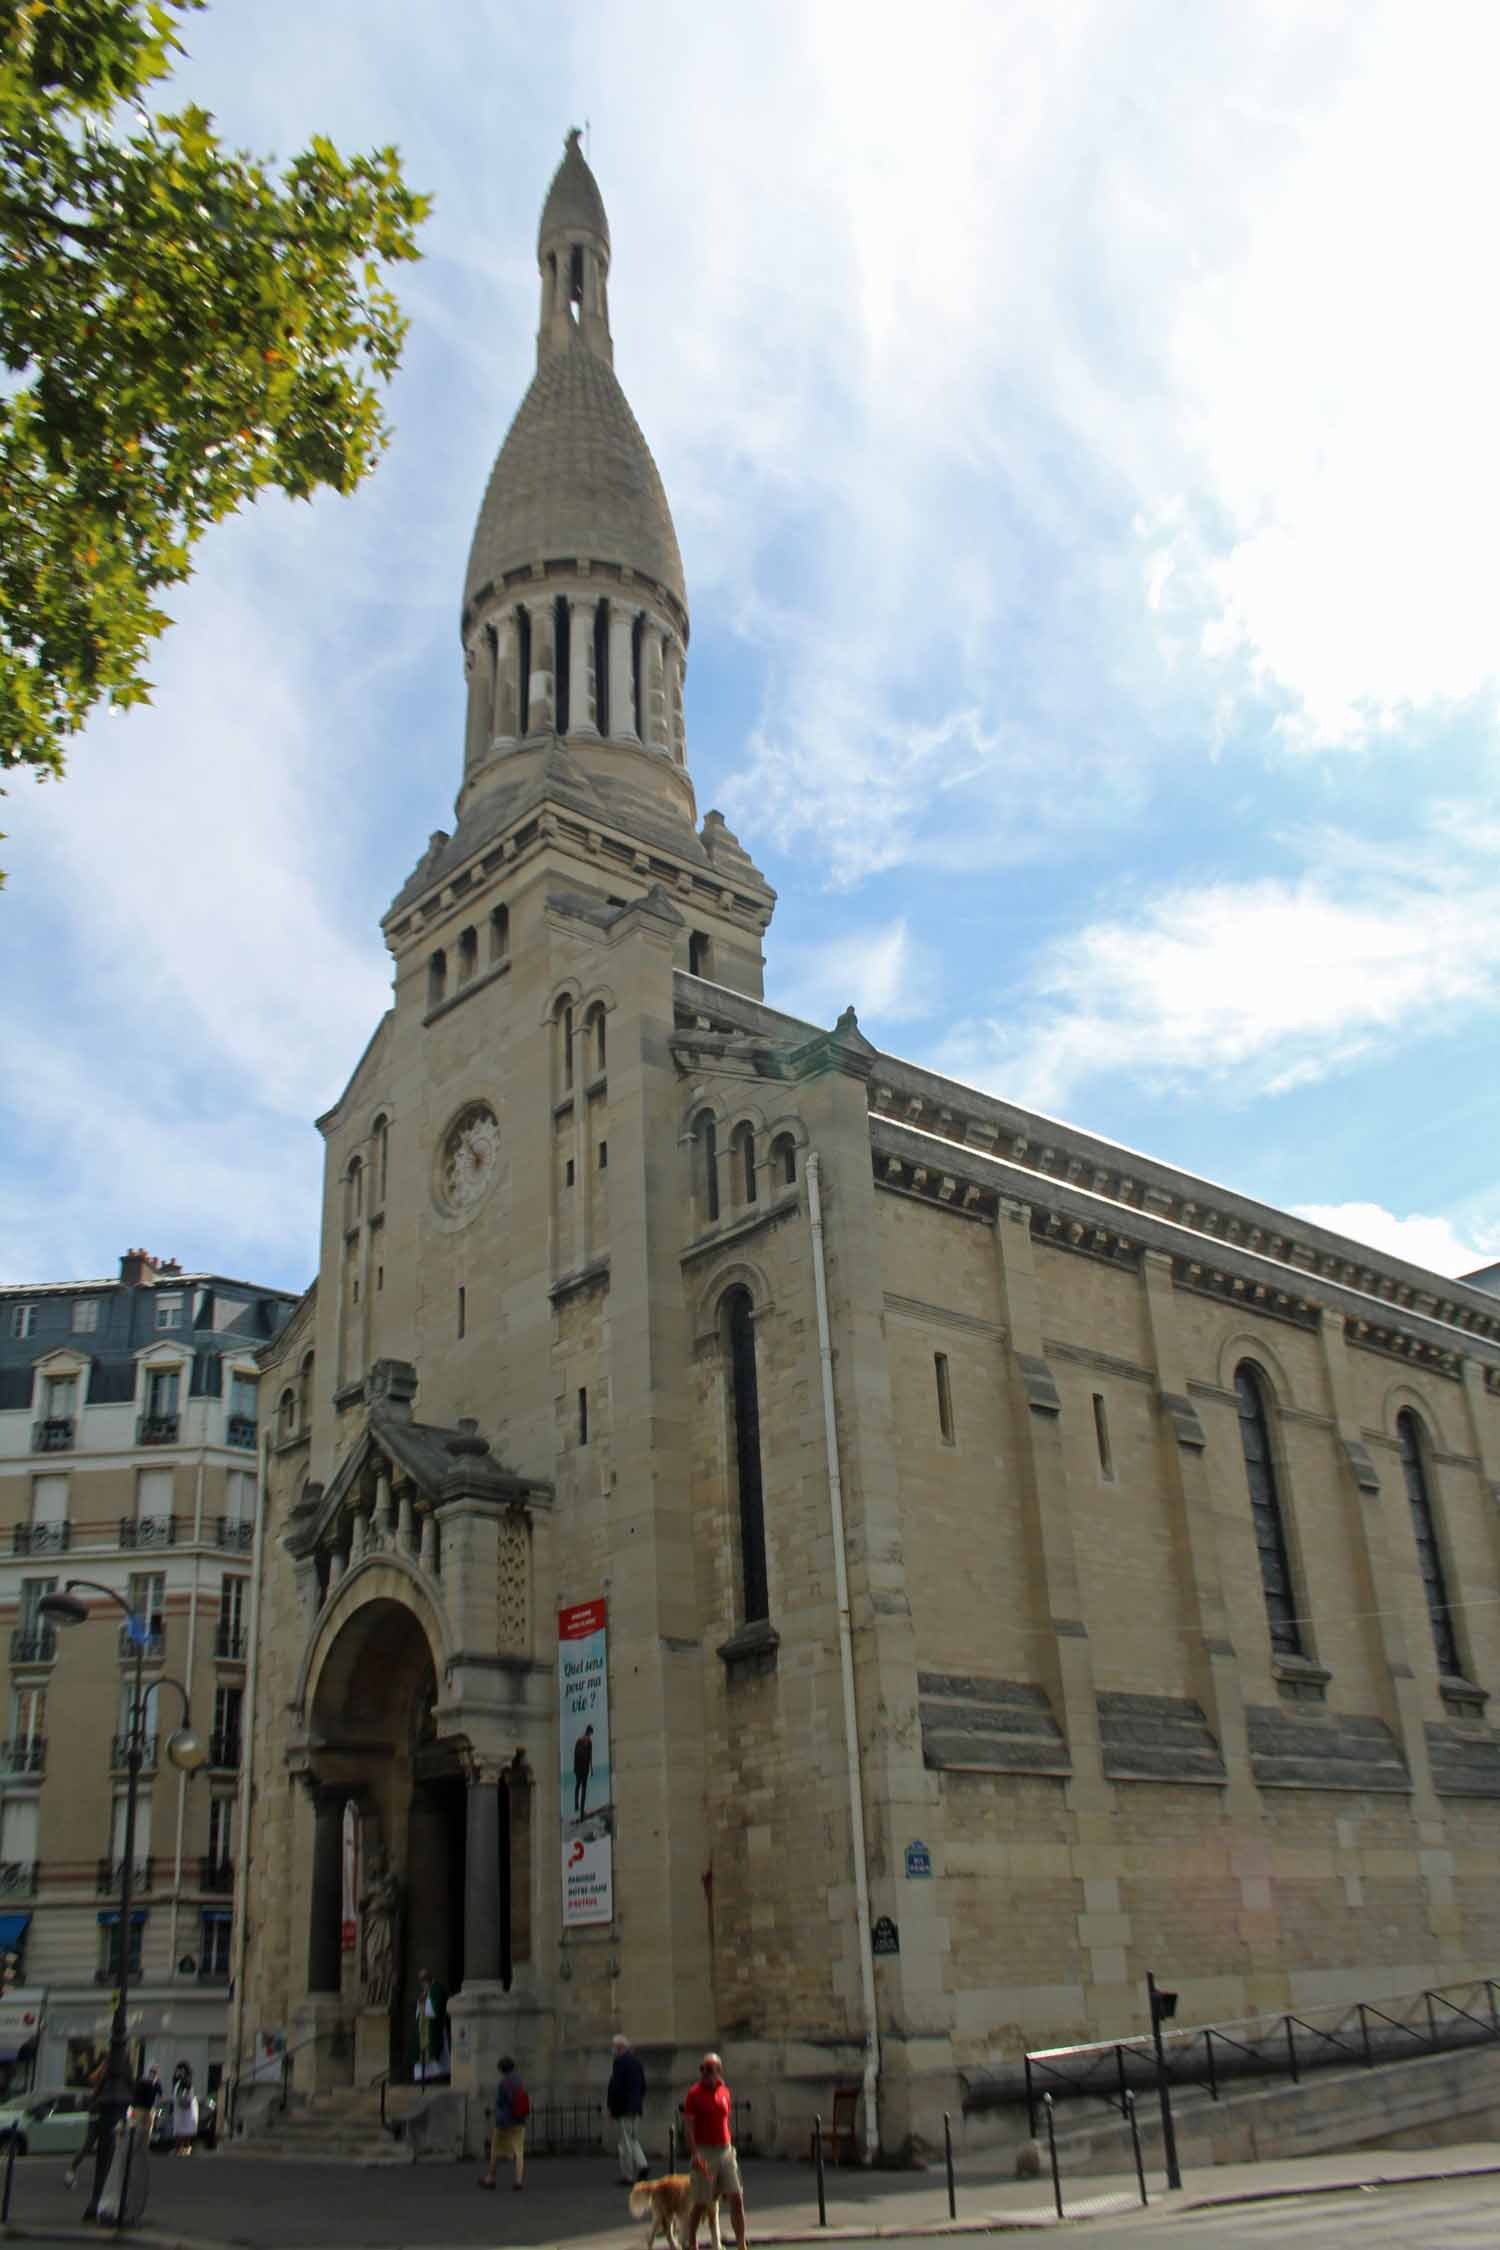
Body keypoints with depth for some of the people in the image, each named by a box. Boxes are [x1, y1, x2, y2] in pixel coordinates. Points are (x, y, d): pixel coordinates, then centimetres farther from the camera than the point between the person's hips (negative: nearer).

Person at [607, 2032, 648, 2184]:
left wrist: (609, 2105, -9)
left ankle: (627, 2176, 4)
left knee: (626, 2143, 0)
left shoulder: (620, 2061, -14)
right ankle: (641, 2164, 1)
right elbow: (643, 2085, 15)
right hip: (636, 2107, 7)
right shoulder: (636, 2060, 10)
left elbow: (615, 2085, -18)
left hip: (623, 2107, -7)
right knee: (634, 2139, 18)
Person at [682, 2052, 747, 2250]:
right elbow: (688, 2126, -13)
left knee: (736, 2198, 1)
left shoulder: (724, 2092, 7)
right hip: (704, 2153, -5)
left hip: (725, 2151, 5)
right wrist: (694, 2154, -22)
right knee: (700, 2203, 2)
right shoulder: (694, 2093, -9)